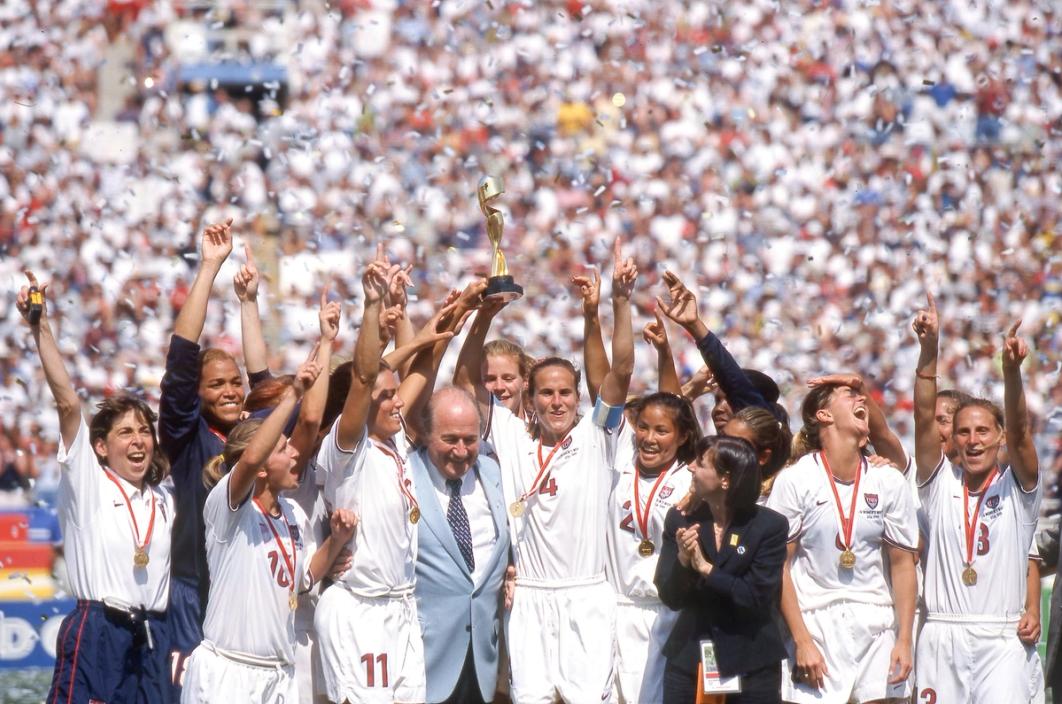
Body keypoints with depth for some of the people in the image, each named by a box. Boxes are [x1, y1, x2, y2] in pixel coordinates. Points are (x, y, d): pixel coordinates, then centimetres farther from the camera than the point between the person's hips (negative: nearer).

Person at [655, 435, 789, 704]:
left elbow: (757, 598, -13)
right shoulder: (680, 521, 2)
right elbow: (670, 598, -1)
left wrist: (705, 569, -16)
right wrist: (683, 560, -19)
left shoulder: (770, 526, -6)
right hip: (689, 659, 3)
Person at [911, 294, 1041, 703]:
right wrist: (928, 349, -17)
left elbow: (1018, 430, -11)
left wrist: (1011, 369, -29)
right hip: (941, 635, 2)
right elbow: (924, 417, -3)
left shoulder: (1017, 487, 6)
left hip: (1000, 640, -2)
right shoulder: (941, 483, 9)